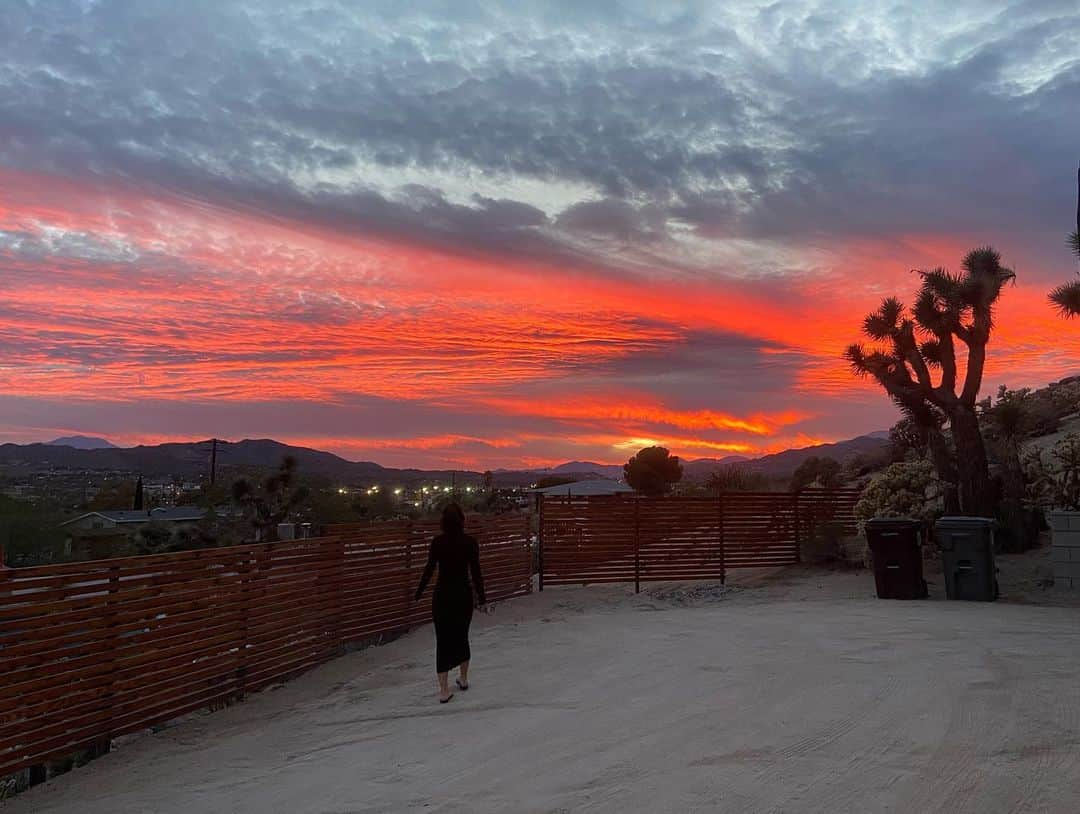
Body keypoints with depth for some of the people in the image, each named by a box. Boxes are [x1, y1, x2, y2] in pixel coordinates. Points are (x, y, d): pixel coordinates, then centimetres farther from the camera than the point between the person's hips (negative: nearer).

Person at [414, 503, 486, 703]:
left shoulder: (437, 542, -8)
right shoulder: (470, 542, -8)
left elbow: (429, 570, -7)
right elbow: (476, 572, -6)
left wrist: (419, 593, 5)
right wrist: (481, 597, 3)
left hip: (442, 595, -1)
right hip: (464, 594, 1)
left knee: (443, 640, 4)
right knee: (462, 636, 19)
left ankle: (444, 689, -1)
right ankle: (463, 679, 34)